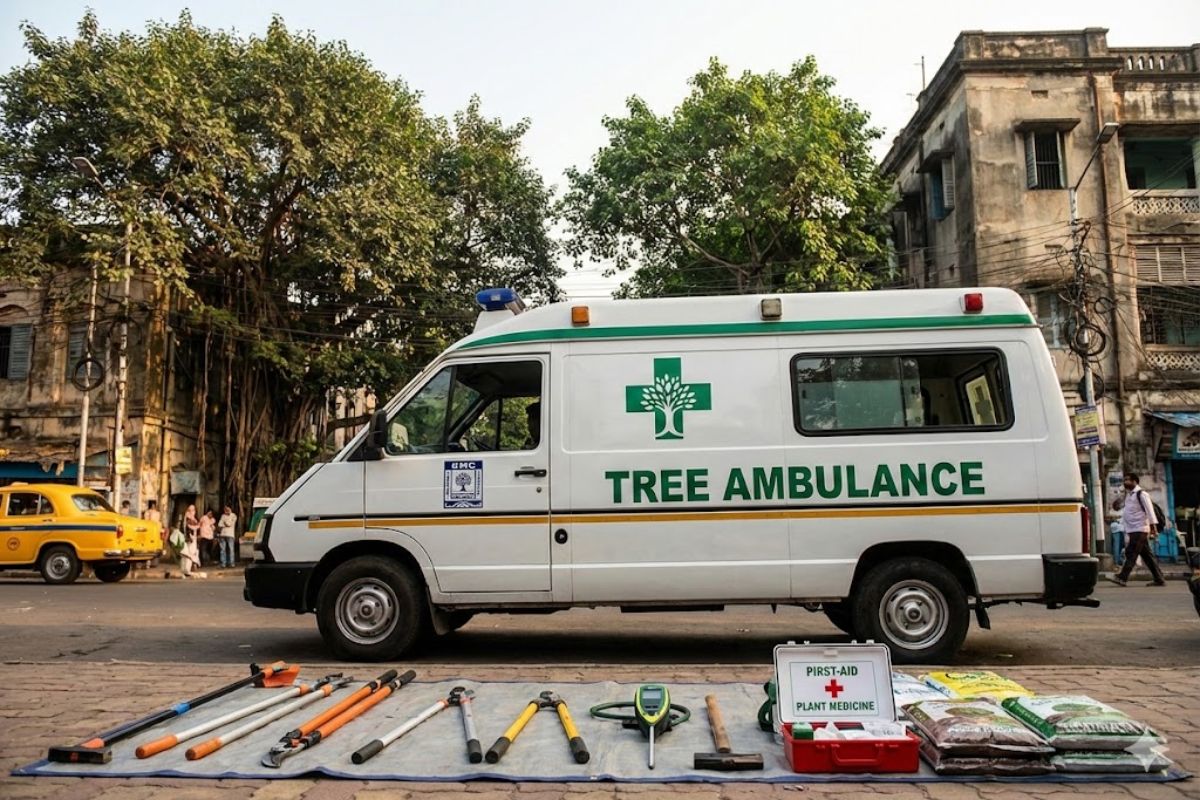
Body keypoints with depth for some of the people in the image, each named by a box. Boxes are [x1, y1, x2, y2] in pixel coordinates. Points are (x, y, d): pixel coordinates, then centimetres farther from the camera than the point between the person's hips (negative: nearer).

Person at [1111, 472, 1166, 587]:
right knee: (1147, 555, 10)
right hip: (1132, 530, 9)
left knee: (1131, 553, -12)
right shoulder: (1129, 494, 18)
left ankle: (1122, 578, -16)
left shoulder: (1141, 494, -8)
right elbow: (1125, 512, 20)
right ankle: (1159, 579, 14)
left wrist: (1153, 524, -20)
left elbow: (1149, 509, -14)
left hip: (1139, 529, -9)